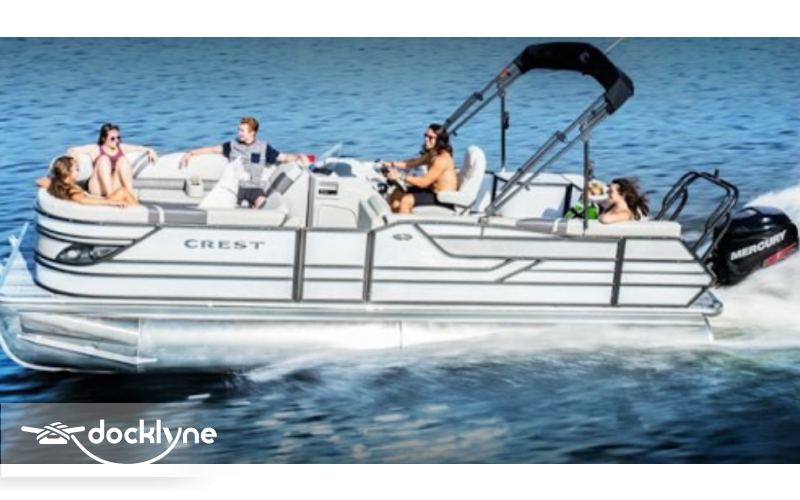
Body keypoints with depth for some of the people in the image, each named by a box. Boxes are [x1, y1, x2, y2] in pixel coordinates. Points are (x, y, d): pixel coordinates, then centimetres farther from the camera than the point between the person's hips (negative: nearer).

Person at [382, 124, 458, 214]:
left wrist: (400, 176, -30)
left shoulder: (442, 159, -24)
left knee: (406, 200, -25)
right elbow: (415, 162, 20)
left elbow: (424, 182, -28)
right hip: (432, 190, 11)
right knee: (397, 193, 12)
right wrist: (392, 164, 7)